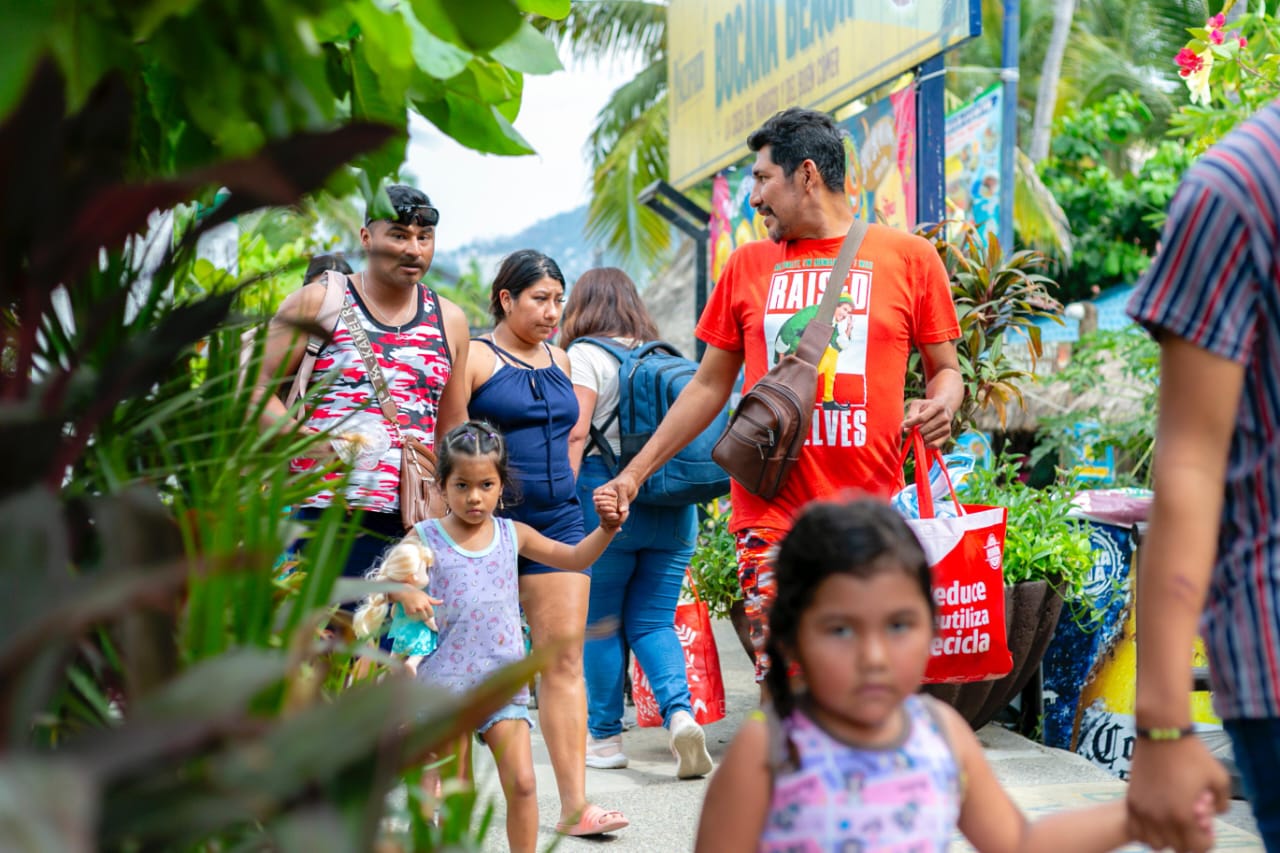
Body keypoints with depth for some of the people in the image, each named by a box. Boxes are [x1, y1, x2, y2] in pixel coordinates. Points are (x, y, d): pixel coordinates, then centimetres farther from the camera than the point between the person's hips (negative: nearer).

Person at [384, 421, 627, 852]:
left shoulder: (512, 534, 6)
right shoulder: (425, 537, -2)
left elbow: (575, 559, 14)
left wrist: (606, 528, -2)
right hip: (446, 682, -2)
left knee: (521, 783, -5)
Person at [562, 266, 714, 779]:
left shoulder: (585, 355, -1)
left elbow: (576, 433, -11)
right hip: (673, 502, 5)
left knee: (600, 623, 7)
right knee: (652, 622, 8)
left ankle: (605, 737, 13)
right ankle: (680, 712, -14)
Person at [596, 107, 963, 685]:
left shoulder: (908, 257, 6)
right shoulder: (748, 264, 14)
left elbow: (944, 369, 13)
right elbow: (710, 386, 18)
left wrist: (939, 405, -11)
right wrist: (636, 471, 12)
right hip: (769, 513, 2)